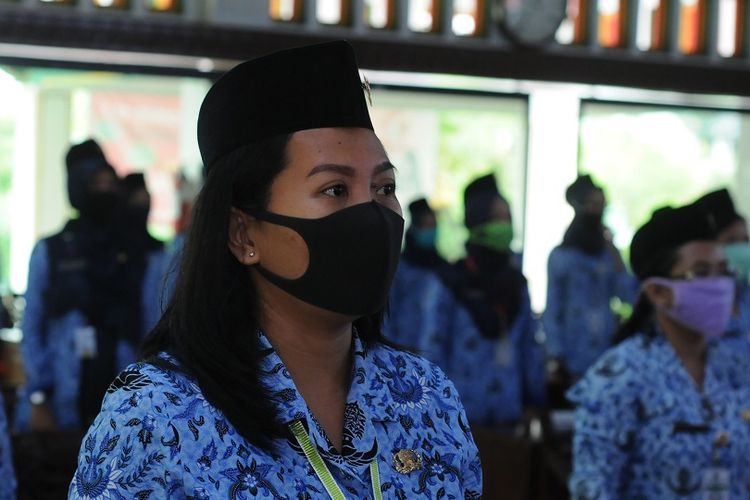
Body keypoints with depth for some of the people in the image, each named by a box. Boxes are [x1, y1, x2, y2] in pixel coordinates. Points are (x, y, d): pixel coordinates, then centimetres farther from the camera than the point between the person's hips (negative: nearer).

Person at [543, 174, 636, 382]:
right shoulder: (560, 256, -1)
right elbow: (552, 310, -1)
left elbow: (628, 295, -1)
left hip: (607, 356, 3)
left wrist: (614, 254, -4)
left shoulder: (608, 254, 10)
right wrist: (555, 358, -7)